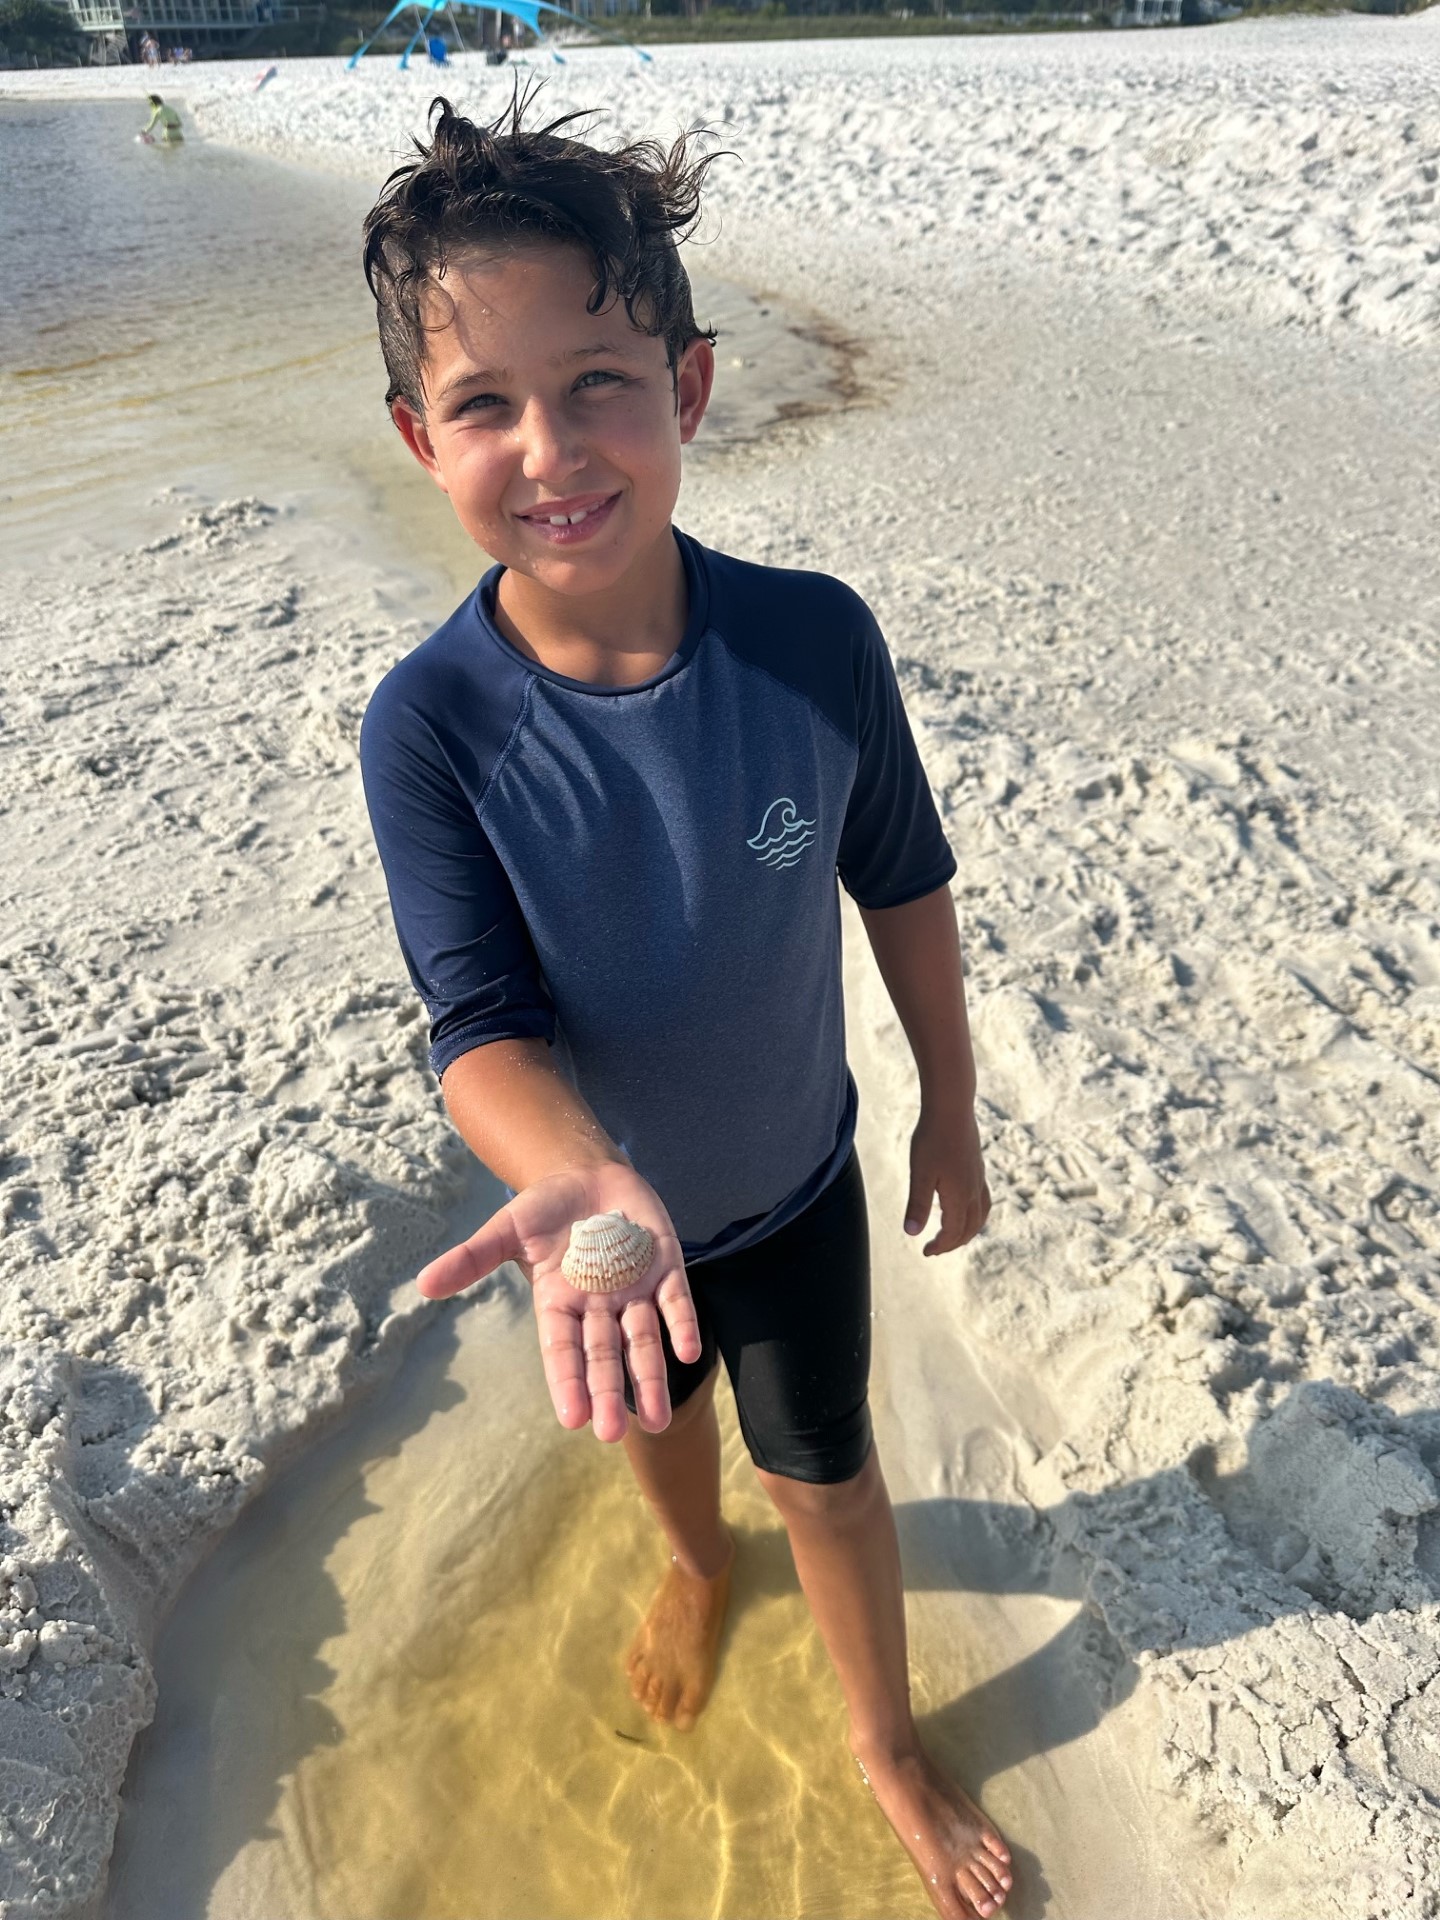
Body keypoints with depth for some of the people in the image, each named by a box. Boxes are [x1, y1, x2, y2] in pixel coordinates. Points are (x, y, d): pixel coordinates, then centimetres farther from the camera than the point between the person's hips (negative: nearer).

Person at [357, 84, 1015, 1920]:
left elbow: (903, 884, -9)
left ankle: (888, 1744, 52)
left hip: (797, 1180, 0)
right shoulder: (430, 724, -26)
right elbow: (482, 1023, -26)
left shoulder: (817, 638, -24)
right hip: (593, 1188, 1)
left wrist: (952, 1111, 1)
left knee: (829, 1475, 20)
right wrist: (577, 1184, -48)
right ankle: (698, 1562, 67)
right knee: (647, 1407, 30)